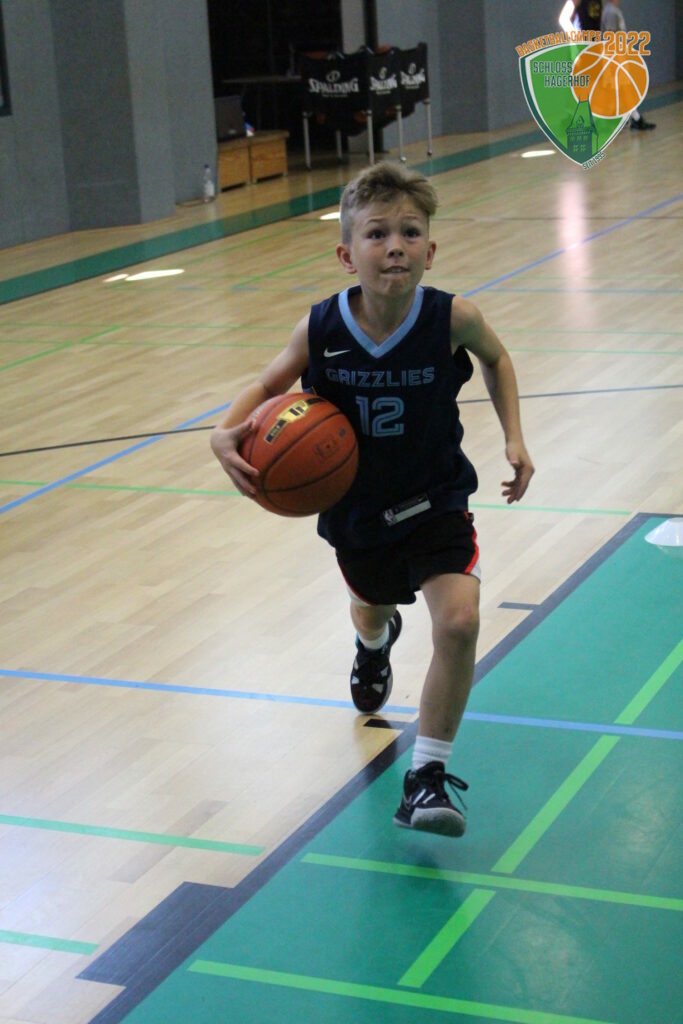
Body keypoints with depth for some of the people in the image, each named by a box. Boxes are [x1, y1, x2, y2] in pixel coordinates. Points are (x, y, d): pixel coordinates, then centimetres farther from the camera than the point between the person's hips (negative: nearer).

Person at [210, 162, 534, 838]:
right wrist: (227, 433, -24)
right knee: (371, 607, 28)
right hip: (355, 509, 2)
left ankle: (427, 776, -7)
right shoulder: (320, 330, -22)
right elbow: (269, 386, -4)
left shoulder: (452, 318, -23)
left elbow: (495, 358, 1)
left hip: (434, 502, -2)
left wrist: (514, 438, -7)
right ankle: (375, 642, 71)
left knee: (459, 619, -24)